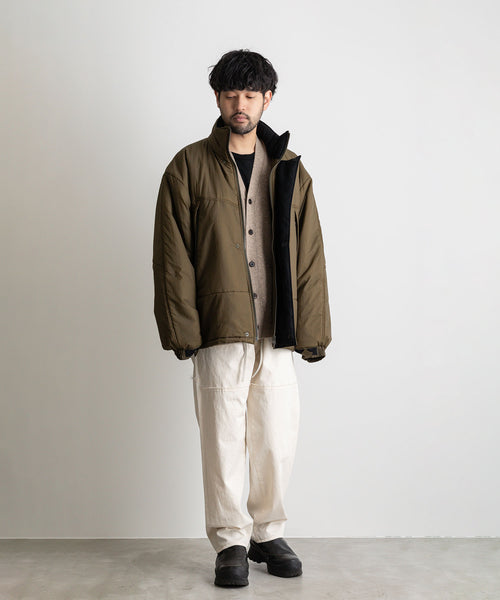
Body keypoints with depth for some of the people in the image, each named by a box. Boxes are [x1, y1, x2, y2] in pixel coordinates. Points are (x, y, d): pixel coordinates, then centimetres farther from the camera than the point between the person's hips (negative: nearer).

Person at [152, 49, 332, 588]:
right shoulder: (189, 167, 3)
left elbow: (310, 255, 9)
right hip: (218, 333, -2)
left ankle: (268, 533, 26)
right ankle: (231, 543, 18)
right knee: (224, 442, 2)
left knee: (278, 442, 6)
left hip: (276, 336, 2)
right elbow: (173, 256, 0)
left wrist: (311, 330, 2)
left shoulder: (290, 170, 11)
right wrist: (182, 329, -7)